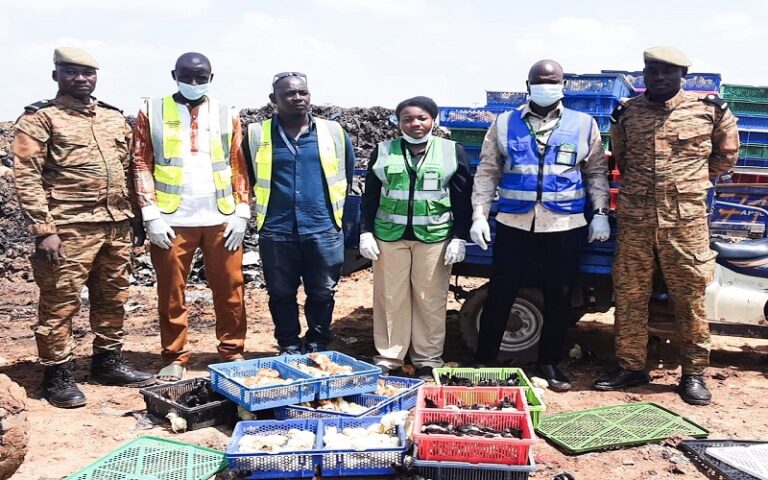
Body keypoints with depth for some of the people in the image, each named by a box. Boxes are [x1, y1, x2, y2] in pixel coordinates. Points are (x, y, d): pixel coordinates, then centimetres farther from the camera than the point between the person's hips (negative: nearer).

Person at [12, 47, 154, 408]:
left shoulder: (114, 117, 15)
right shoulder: (39, 118, -3)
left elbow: (130, 168, 20)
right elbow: (26, 177, -9)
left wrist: (133, 217, 14)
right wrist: (43, 231, -15)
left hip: (116, 226, 6)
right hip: (69, 229, -6)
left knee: (112, 299, 14)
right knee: (60, 304, 0)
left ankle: (108, 361, 29)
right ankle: (57, 375, 12)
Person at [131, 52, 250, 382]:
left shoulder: (227, 115, 9)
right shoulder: (152, 112, 5)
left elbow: (239, 166, 8)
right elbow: (141, 164, 0)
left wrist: (241, 212, -1)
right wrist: (151, 214, -8)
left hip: (221, 218, 1)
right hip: (171, 220, -1)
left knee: (229, 289, 5)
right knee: (171, 292, 5)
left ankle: (232, 352, 18)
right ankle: (174, 357, 17)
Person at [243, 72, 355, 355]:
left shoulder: (334, 133, 4)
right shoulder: (257, 135, 1)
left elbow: (347, 177, 14)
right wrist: (264, 210, 13)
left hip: (324, 231, 0)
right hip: (277, 233, 0)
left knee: (322, 294, 10)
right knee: (281, 295, 10)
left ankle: (317, 347, 26)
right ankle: (289, 349, 25)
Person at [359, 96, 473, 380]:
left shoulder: (452, 151, 3)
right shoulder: (383, 151, 7)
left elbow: (462, 199, 3)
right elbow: (370, 196, 9)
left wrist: (460, 238, -2)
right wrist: (366, 233, 1)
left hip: (434, 238, -1)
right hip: (389, 236, 1)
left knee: (431, 300, 4)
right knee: (390, 299, 7)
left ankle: (428, 361, 16)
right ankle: (388, 359, 18)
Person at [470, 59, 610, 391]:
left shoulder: (583, 125, 7)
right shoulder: (504, 124, 6)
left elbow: (597, 172, 12)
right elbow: (487, 172, 6)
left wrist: (601, 213, 1)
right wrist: (479, 215, -2)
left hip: (565, 226, 1)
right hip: (514, 224, 0)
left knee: (559, 298, 9)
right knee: (499, 296, 4)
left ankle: (549, 363, 24)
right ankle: (483, 361, 17)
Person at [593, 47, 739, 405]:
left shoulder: (709, 110, 1)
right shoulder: (627, 113, 7)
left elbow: (726, 154, 15)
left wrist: (693, 181, 14)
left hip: (686, 221, -2)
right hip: (635, 219, 2)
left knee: (690, 297, 4)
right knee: (629, 295, 6)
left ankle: (694, 372, 16)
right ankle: (630, 367, 19)